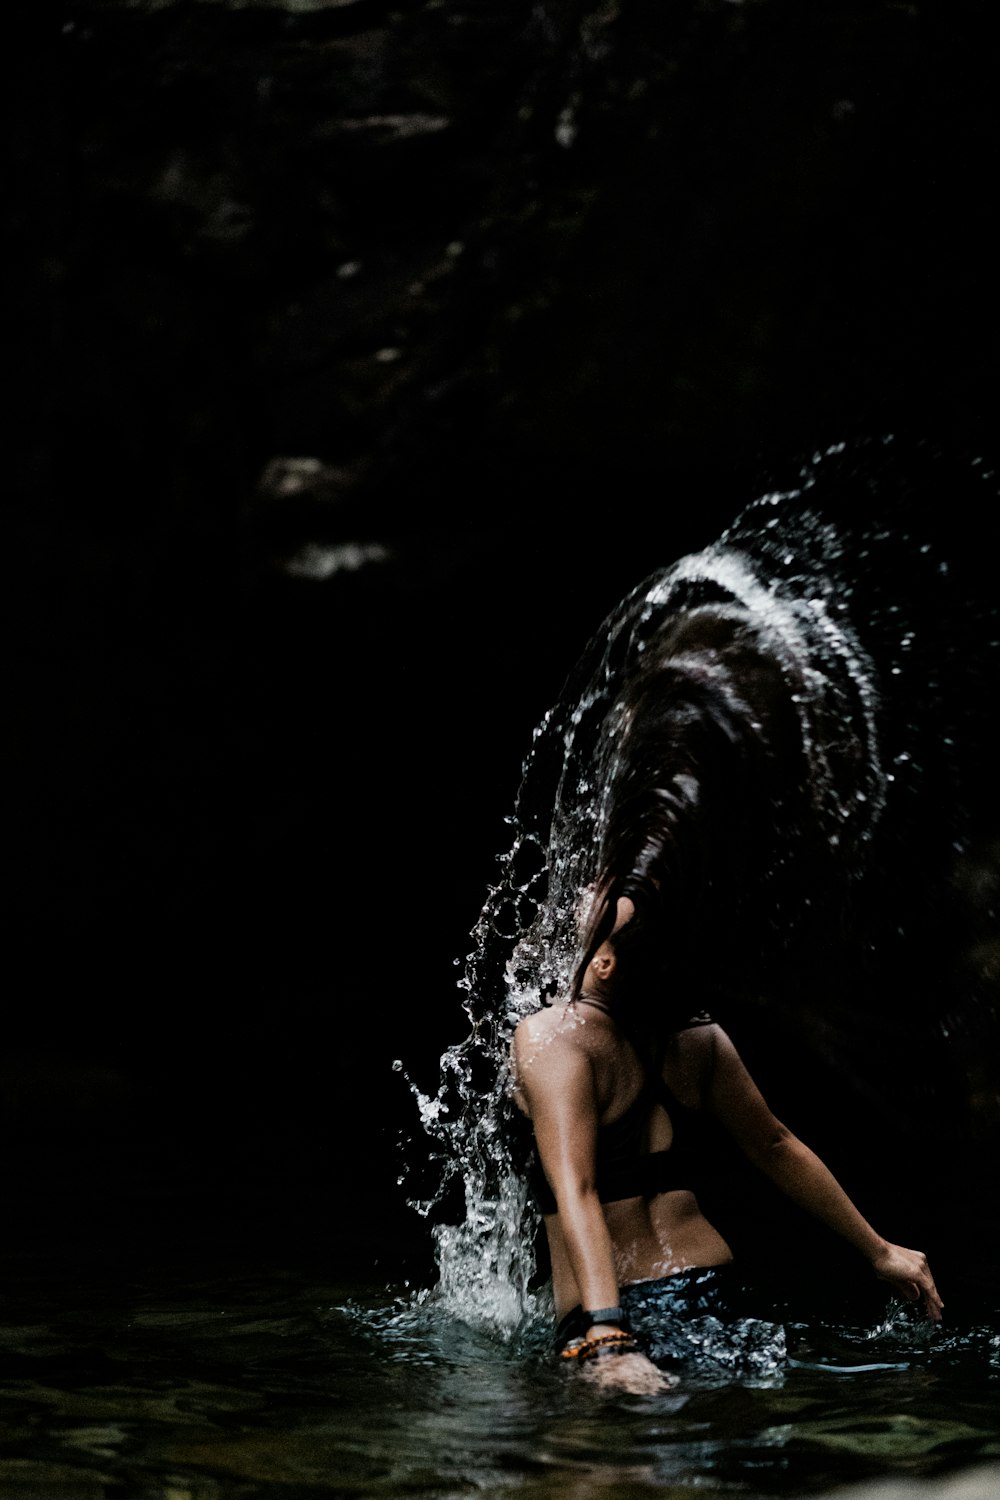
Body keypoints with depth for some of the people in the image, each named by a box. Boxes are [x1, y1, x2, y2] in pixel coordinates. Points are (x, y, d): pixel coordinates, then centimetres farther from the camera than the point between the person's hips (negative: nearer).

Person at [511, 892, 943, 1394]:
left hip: (610, 1317, -6)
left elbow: (575, 1191, -24)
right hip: (712, 1292, 6)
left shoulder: (551, 1033, -13)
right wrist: (878, 1250, 25)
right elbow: (775, 1145, 16)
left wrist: (605, 1337, -33)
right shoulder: (699, 1037, 5)